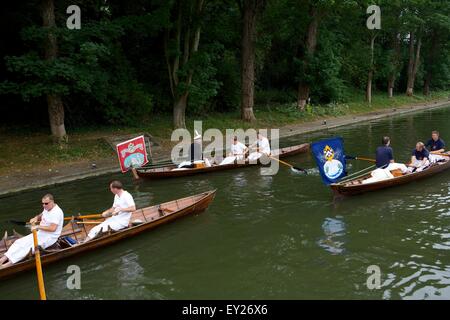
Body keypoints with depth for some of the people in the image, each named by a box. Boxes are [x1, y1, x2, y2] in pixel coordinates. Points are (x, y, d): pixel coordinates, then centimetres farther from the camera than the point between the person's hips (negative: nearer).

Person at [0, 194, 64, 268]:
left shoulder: (57, 212, -21)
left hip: (50, 237, -9)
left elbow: (53, 228, -29)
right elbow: (41, 216, 27)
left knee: (28, 247, -25)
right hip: (40, 233, 9)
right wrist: (36, 218, 4)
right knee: (20, 242, -7)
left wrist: (38, 227, -25)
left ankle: (8, 264, -32)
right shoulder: (47, 208, 8)